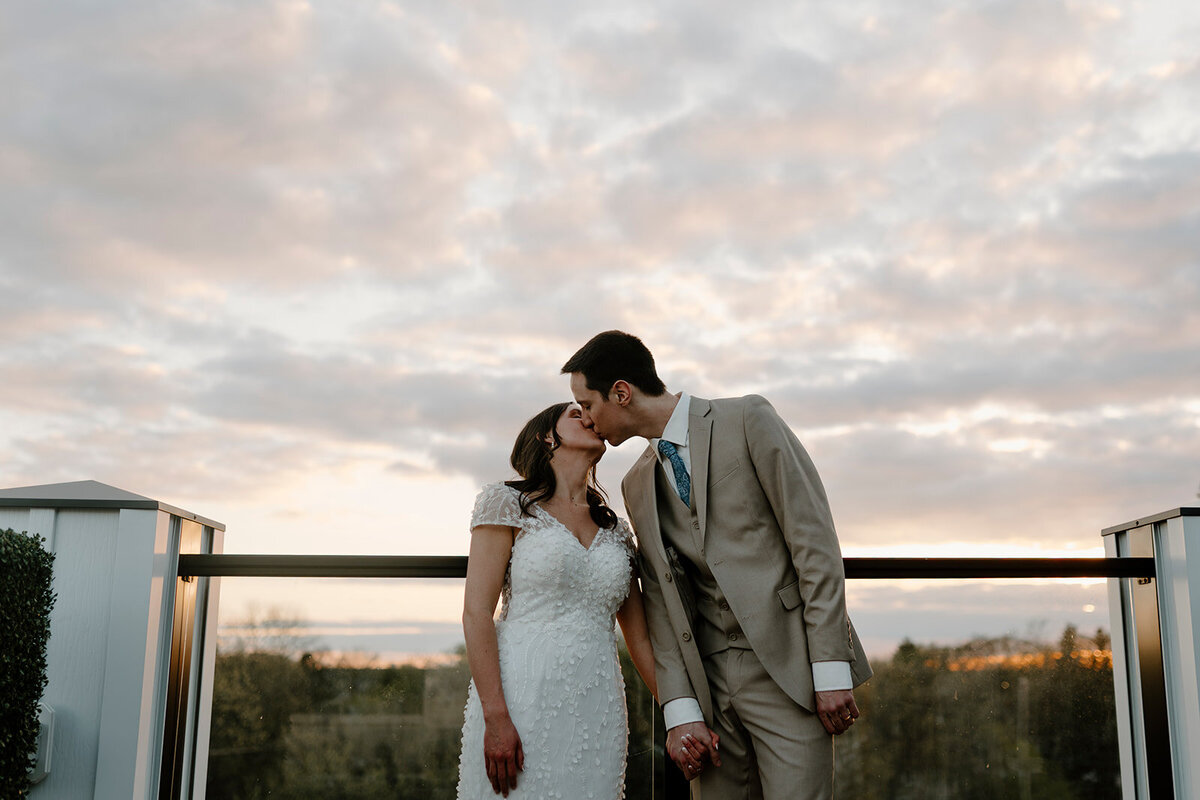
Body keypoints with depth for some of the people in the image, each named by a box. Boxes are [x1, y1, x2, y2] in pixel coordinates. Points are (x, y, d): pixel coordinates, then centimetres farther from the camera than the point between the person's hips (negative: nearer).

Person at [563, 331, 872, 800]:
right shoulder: (638, 484, 14)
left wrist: (831, 668, -12)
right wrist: (680, 711, -1)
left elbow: (814, 539, -8)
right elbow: (662, 602, 10)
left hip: (788, 670, -5)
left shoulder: (747, 419, -3)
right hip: (709, 681, 5)